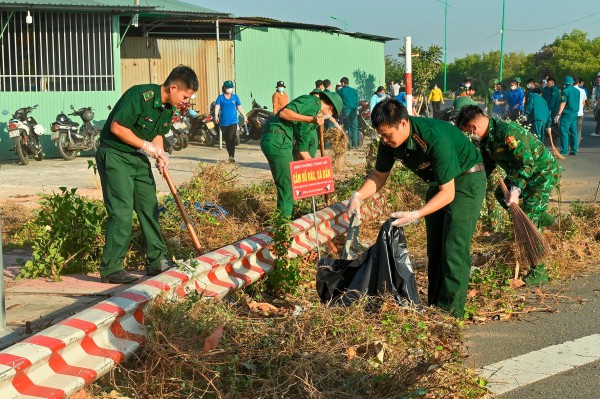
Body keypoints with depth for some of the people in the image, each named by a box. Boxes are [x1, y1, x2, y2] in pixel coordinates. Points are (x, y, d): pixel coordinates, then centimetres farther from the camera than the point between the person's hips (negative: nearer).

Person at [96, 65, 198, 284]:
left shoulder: (168, 108, 4)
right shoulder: (139, 96, -23)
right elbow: (116, 127, -23)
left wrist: (161, 155, -3)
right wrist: (147, 145, -19)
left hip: (139, 158, 9)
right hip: (115, 155, -9)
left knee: (149, 208, 9)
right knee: (122, 212, -12)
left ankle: (156, 261, 19)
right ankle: (110, 269, -5)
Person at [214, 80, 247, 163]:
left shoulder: (235, 97, 9)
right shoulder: (220, 97, 5)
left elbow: (239, 108, 14)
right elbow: (217, 107, -6)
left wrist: (244, 117, 15)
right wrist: (216, 116, -23)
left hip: (233, 122, -1)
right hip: (223, 122, 1)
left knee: (231, 139, -18)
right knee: (227, 140, 8)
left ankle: (232, 156, -21)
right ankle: (230, 156, 21)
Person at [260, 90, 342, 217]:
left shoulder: (315, 116, 25)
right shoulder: (312, 101, -3)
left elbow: (303, 149, 26)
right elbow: (284, 113, -18)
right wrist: (311, 119, -18)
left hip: (283, 143, 10)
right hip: (277, 140, -10)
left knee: (288, 184, 18)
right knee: (288, 184, -4)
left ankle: (285, 216, 29)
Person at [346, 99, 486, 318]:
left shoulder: (436, 139, -37)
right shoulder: (389, 141, -15)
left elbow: (448, 193, -32)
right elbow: (379, 175, 1)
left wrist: (416, 215, -40)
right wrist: (358, 196, -17)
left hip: (465, 179, -8)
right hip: (439, 182, 8)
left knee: (454, 248, -14)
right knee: (434, 248, 9)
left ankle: (451, 311, -10)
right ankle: (434, 305, 16)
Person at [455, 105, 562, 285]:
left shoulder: (507, 132, -30)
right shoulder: (487, 137, 1)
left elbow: (526, 162, -33)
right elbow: (487, 165, 13)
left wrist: (516, 189, -38)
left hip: (544, 171, -10)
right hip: (524, 172, 10)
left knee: (529, 220, -14)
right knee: (501, 195, 22)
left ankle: (539, 272, -7)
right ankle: (542, 218, 31)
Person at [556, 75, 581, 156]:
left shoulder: (565, 91, -10)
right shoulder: (577, 91, 10)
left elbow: (563, 103, -16)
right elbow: (579, 103, 18)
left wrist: (558, 114, -18)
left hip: (567, 113, -7)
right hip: (575, 113, 7)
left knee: (564, 132, -6)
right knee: (573, 132, 11)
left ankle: (564, 150, -11)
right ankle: (574, 150, 11)